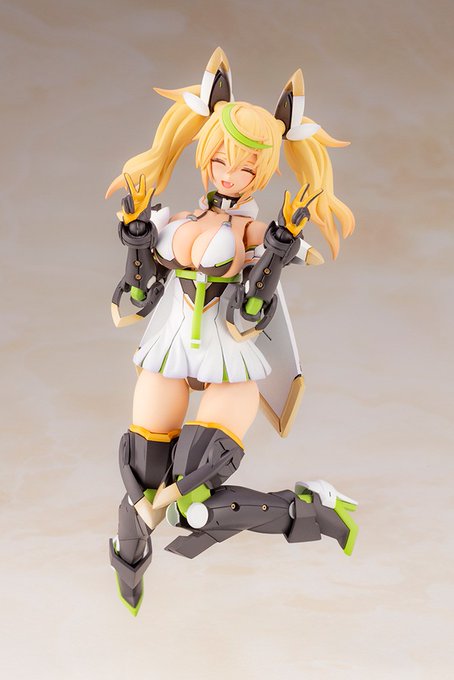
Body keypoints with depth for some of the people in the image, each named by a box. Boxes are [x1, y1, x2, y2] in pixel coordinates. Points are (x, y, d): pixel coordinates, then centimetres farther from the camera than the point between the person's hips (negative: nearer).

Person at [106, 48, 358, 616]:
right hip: (170, 357, 4)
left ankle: (313, 506, 4)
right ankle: (131, 560, 41)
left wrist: (281, 243, -22)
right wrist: (136, 226, -4)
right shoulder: (175, 225, 7)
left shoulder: (260, 234, -4)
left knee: (193, 509, -19)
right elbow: (134, 305, 3)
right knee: (141, 497, 4)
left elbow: (246, 324, -16)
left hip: (234, 369, -4)